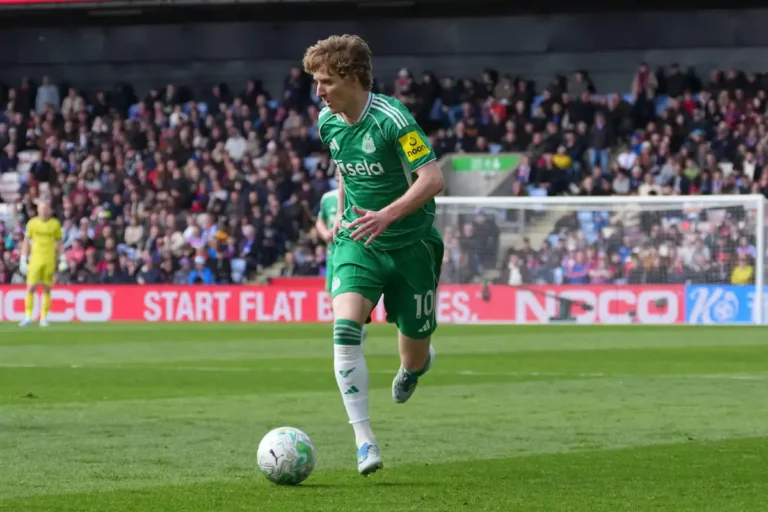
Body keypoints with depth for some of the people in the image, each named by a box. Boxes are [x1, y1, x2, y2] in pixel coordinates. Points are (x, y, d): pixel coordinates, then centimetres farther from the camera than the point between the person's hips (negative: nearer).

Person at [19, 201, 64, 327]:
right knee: (31, 288, -6)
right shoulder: (32, 223, 3)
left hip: (49, 260, 0)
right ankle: (28, 316, 0)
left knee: (47, 289, 1)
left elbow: (59, 243, 10)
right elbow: (26, 242, 7)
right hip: (35, 259, 0)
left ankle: (44, 317, 8)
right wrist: (23, 260, 1)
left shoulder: (55, 224, 4)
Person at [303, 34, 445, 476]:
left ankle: (417, 363, 50)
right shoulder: (329, 123, 0)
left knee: (413, 353, 7)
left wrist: (388, 214, -33)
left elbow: (433, 178, -24)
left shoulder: (392, 119, -20)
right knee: (346, 327, -22)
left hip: (410, 244, -4)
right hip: (357, 241, 4)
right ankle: (365, 442, -23)